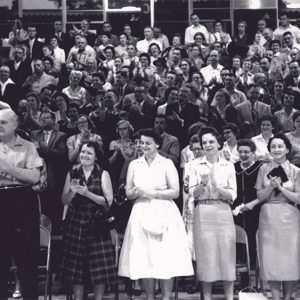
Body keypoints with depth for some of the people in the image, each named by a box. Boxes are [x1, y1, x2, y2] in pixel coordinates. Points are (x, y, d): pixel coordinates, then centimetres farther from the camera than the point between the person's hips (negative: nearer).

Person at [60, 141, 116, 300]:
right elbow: (64, 201, 8)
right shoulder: (72, 174, 8)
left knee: (99, 266, -3)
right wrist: (72, 192, -12)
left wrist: (87, 193, -15)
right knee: (75, 266, 3)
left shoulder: (103, 174, 0)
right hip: (75, 221, 2)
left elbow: (109, 201, -7)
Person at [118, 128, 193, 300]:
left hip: (163, 214, -3)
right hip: (142, 214, 3)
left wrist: (152, 193, -13)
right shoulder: (134, 165, 11)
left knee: (165, 258, -6)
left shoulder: (167, 164, 0)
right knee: (144, 259, 2)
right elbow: (128, 193, 10)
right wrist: (136, 192, -11)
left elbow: (175, 192, -4)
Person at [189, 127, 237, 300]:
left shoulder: (229, 166, 5)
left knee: (227, 255, 1)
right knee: (205, 256, 2)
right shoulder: (196, 167, 5)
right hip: (203, 215, 0)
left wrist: (216, 186, -15)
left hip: (223, 214, 0)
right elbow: (193, 194, 0)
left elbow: (233, 195, 0)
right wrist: (203, 183, -18)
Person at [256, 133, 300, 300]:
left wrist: (281, 187, -15)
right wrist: (271, 186, -15)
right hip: (268, 218, 1)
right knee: (271, 261, 1)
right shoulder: (264, 169, 6)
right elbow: (260, 196, 3)